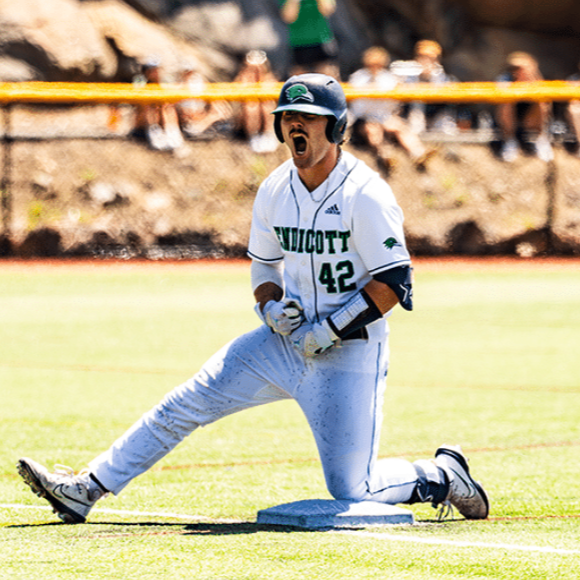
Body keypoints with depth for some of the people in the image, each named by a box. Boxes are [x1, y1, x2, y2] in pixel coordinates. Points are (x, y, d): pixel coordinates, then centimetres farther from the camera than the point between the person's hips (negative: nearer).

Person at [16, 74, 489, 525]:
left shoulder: (364, 194, -17)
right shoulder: (274, 191, 3)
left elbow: (394, 283, -17)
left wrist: (333, 330, -21)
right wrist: (272, 306, -4)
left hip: (349, 353, -6)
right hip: (289, 338, 6)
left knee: (350, 492, -10)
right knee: (187, 402, -3)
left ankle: (443, 476, 17)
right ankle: (87, 490, 0)